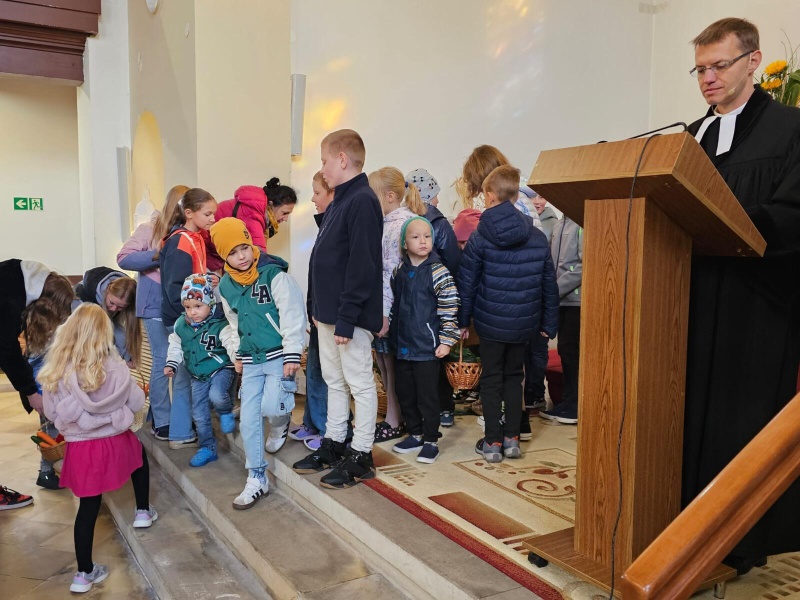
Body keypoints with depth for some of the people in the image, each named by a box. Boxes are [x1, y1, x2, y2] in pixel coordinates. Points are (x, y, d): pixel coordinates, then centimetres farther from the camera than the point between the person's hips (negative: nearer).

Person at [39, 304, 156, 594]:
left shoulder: (57, 370, -9)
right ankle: (143, 512, 40)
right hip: (113, 442, -1)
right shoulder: (114, 367, -15)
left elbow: (52, 412, 1)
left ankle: (84, 573, 20)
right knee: (140, 453, 32)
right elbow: (137, 403, -4)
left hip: (79, 448, 2)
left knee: (88, 507, 13)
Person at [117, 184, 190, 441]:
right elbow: (124, 258, -9)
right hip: (156, 305, -4)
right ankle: (161, 421, 10)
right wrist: (157, 255, -20)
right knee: (162, 361, -1)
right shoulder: (150, 229, -6)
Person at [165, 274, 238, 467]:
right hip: (198, 376, 6)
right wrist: (171, 364, 6)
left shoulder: (220, 325, -19)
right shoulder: (181, 326, -1)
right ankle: (207, 448, 26)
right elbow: (175, 347, 15)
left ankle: (226, 412, 3)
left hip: (221, 369, -6)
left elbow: (232, 344, -24)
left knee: (217, 396, -34)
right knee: (199, 414, 9)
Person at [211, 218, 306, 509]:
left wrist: (292, 355, -16)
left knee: (271, 407, -21)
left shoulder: (274, 275, -14)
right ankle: (256, 479, 14)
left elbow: (292, 315, -14)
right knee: (248, 419, 1)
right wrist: (239, 355, 18)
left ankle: (281, 422, 18)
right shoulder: (226, 286, 5)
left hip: (279, 354, -5)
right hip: (251, 359, 5)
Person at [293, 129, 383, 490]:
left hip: (349, 315, -10)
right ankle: (333, 445, 30)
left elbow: (361, 266, -22)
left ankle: (361, 457, 12)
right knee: (334, 380, 17)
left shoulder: (362, 201, -16)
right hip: (328, 312, 10)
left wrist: (346, 318, -23)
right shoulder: (339, 202, 15)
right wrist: (319, 309, 16)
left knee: (360, 384, 2)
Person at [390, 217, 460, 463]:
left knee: (427, 395, 2)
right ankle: (415, 434, 31)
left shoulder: (438, 272, -10)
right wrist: (390, 330, 19)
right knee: (405, 393, 15)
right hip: (403, 346, 6)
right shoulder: (398, 271, 7)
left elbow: (449, 309, -10)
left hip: (427, 348, -6)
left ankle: (431, 440, 16)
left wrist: (446, 341, -13)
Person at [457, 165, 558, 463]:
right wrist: (549, 323, 12)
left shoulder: (479, 238, -10)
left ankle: (493, 443, 13)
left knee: (491, 379, 10)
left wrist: (463, 320, 3)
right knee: (514, 376, 18)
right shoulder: (538, 237, 0)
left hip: (490, 322, -3)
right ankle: (512, 439, 21)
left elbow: (466, 283, -7)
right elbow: (549, 284, 5)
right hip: (524, 323, 3)